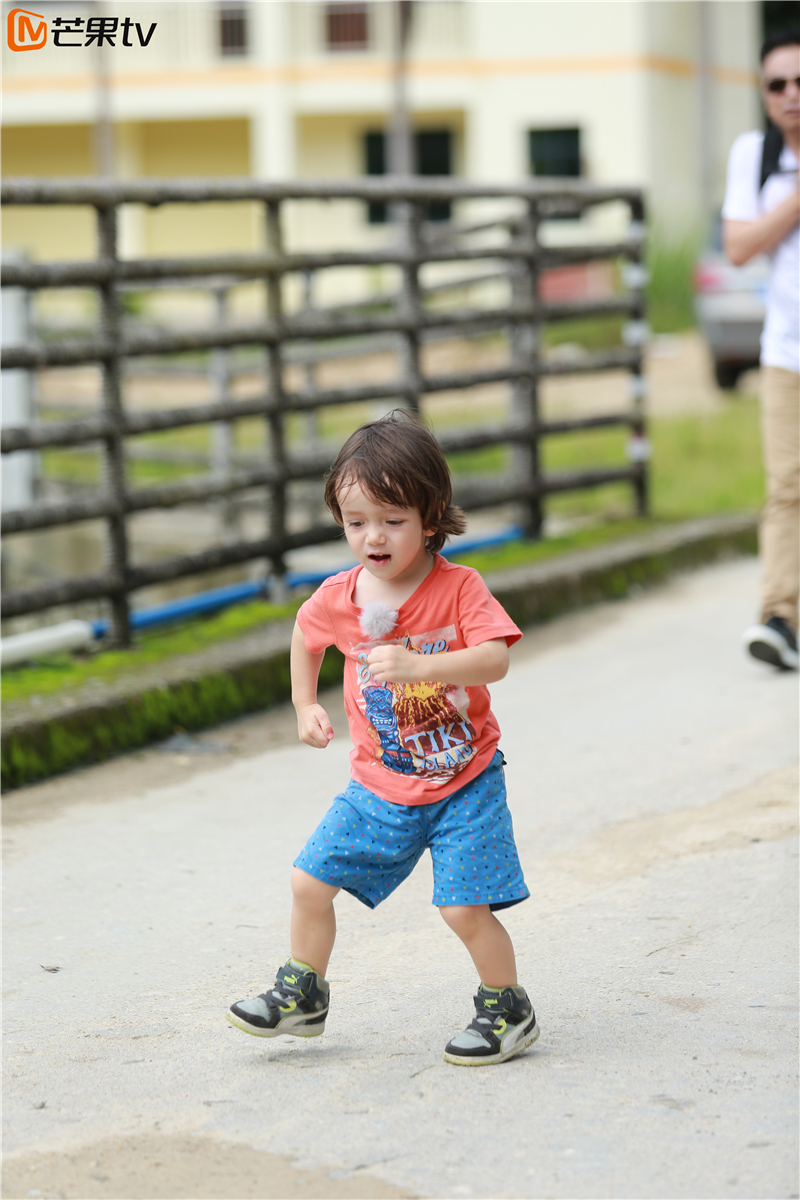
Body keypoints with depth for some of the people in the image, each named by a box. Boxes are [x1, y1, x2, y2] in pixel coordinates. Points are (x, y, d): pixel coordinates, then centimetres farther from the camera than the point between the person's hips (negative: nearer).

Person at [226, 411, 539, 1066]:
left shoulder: (459, 587, -16)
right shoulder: (338, 598, -4)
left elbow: (495, 659, -30)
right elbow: (306, 636, 19)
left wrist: (415, 665, -42)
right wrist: (305, 706, 12)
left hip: (463, 783, -5)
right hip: (379, 787, 5)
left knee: (464, 906, -11)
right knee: (310, 882, 5)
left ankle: (509, 1011, 11)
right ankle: (304, 994, 26)